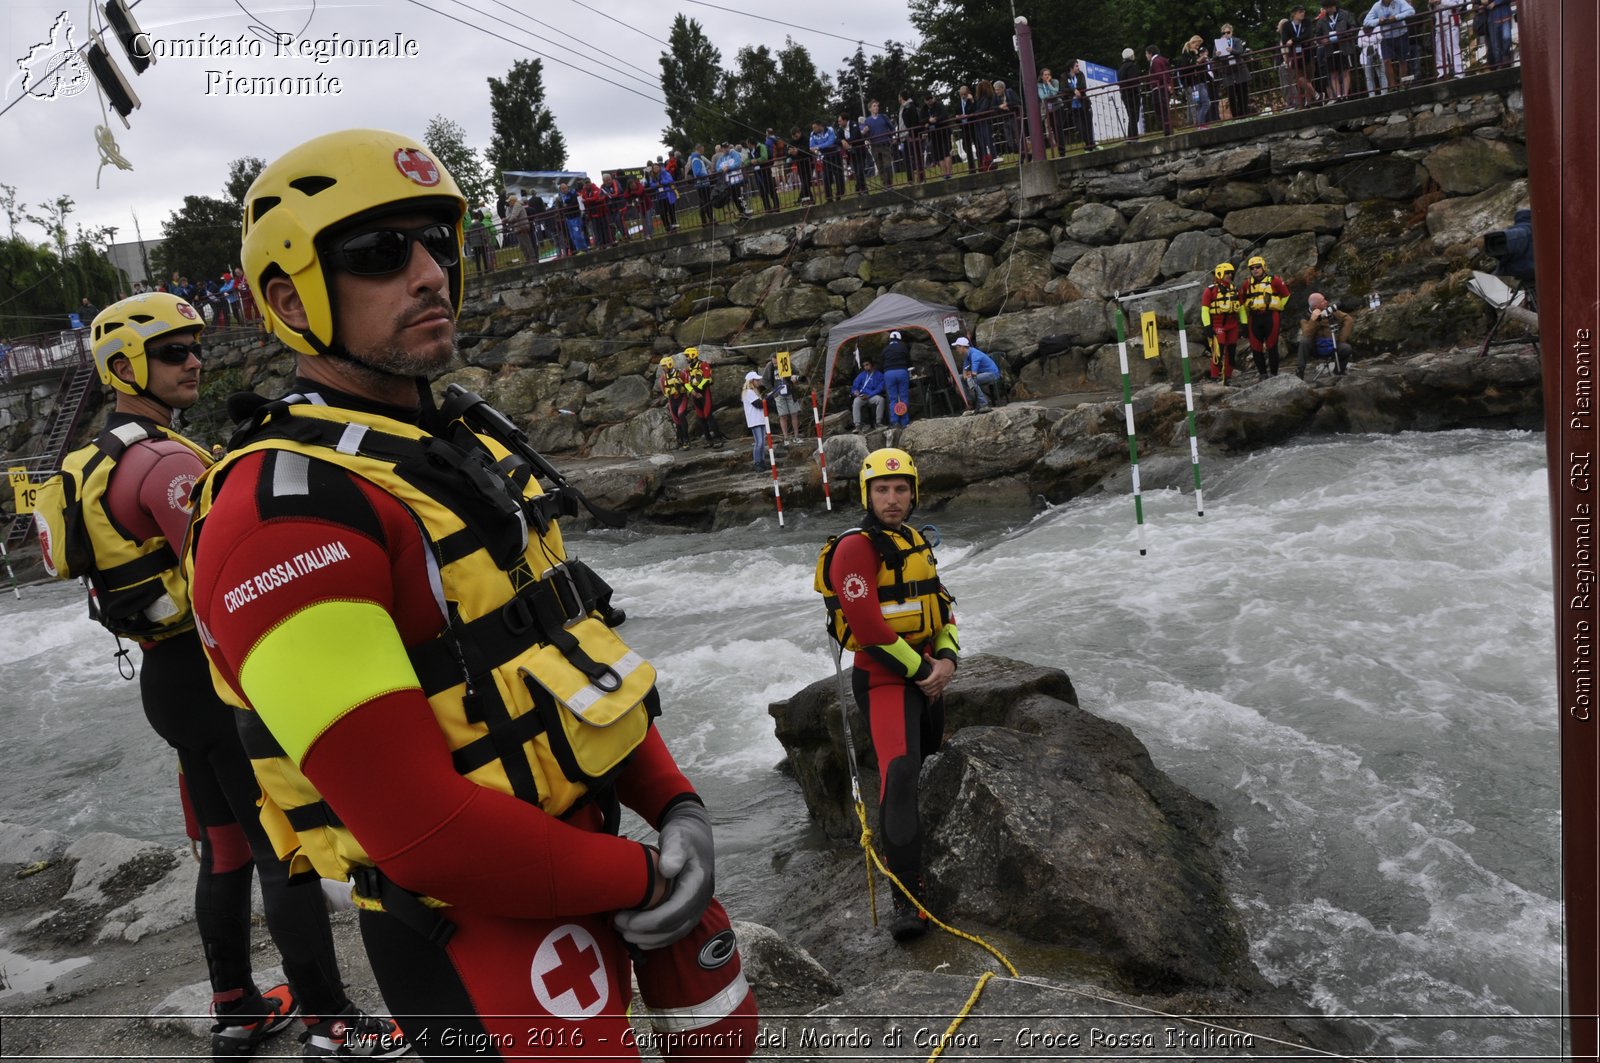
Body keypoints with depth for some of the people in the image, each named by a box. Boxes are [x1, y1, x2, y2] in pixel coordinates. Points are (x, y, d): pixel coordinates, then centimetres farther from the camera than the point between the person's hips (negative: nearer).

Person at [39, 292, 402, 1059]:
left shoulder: (99, 463, 14)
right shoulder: (169, 462, -19)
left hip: (163, 674, 10)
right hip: (217, 677, -10)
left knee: (225, 849, 18)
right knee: (288, 854, -3)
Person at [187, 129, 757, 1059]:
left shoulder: (477, 447, 8)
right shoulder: (284, 512, -22)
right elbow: (413, 819, -26)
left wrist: (672, 800, 0)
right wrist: (630, 882, -16)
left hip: (592, 848, 8)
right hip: (481, 925, -8)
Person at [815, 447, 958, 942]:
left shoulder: (917, 543, 14)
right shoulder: (855, 548, -13)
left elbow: (943, 608, 15)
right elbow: (868, 627, -21)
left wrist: (947, 659, -3)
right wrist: (920, 669, -14)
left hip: (927, 674, 9)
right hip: (883, 677, -9)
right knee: (900, 775, -22)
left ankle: (904, 854, 38)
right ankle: (907, 897, -25)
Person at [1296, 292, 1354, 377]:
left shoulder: (1330, 309, -2)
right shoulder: (1306, 317, -7)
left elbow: (1348, 320, -7)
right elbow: (1307, 336, -23)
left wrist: (1341, 339, -14)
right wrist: (1313, 320, -32)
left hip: (1333, 347, 1)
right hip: (1317, 348, -1)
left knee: (1346, 348, -28)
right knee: (1304, 342, -30)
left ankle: (1338, 372, -2)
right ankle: (1299, 373, -27)